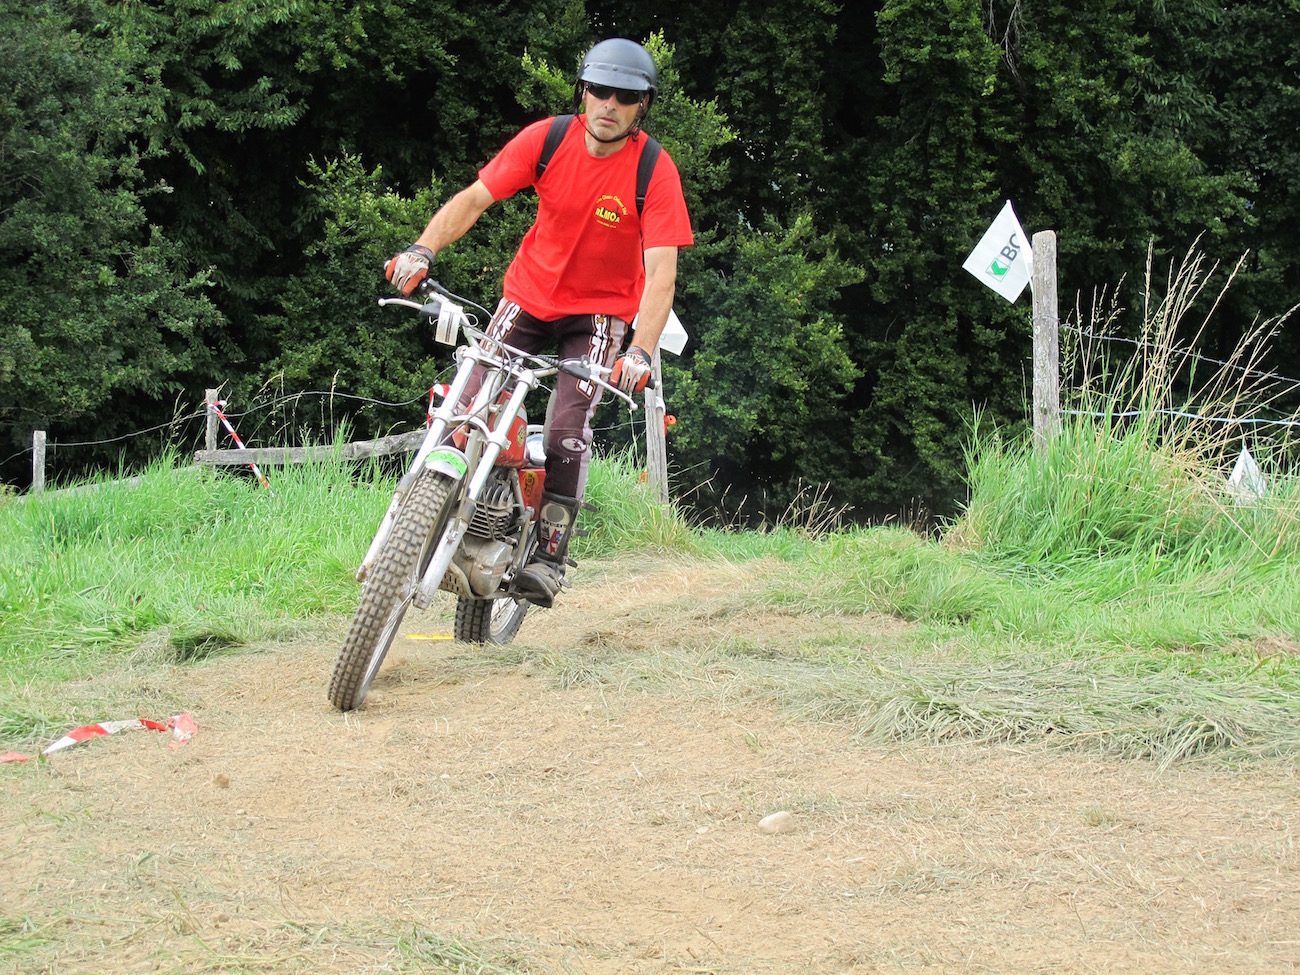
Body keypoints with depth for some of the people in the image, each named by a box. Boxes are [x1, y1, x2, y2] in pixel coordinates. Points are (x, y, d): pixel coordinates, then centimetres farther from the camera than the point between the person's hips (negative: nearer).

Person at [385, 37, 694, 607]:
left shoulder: (655, 171, -19)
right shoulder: (547, 139, -12)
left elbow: (661, 272, -25)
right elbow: (474, 198, -11)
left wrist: (641, 352, -39)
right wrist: (423, 250, -28)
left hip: (601, 310, -3)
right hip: (529, 295, 3)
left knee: (569, 429, -21)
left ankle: (549, 555, -12)